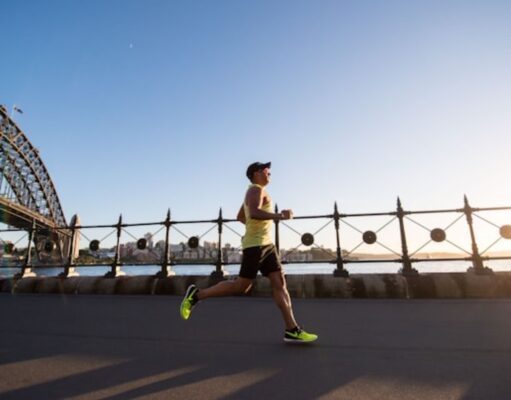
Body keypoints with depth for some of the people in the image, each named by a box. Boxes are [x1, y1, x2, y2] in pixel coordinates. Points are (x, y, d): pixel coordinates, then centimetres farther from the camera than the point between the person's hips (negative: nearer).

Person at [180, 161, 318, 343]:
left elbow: (240, 217, 30)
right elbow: (254, 213, -27)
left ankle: (292, 330, 5)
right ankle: (196, 294, 9)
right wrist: (279, 216, -24)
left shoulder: (255, 192, 22)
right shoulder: (256, 189, -7)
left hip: (266, 244, 10)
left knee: (280, 283, 2)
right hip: (255, 244, -10)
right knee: (241, 286, -5)